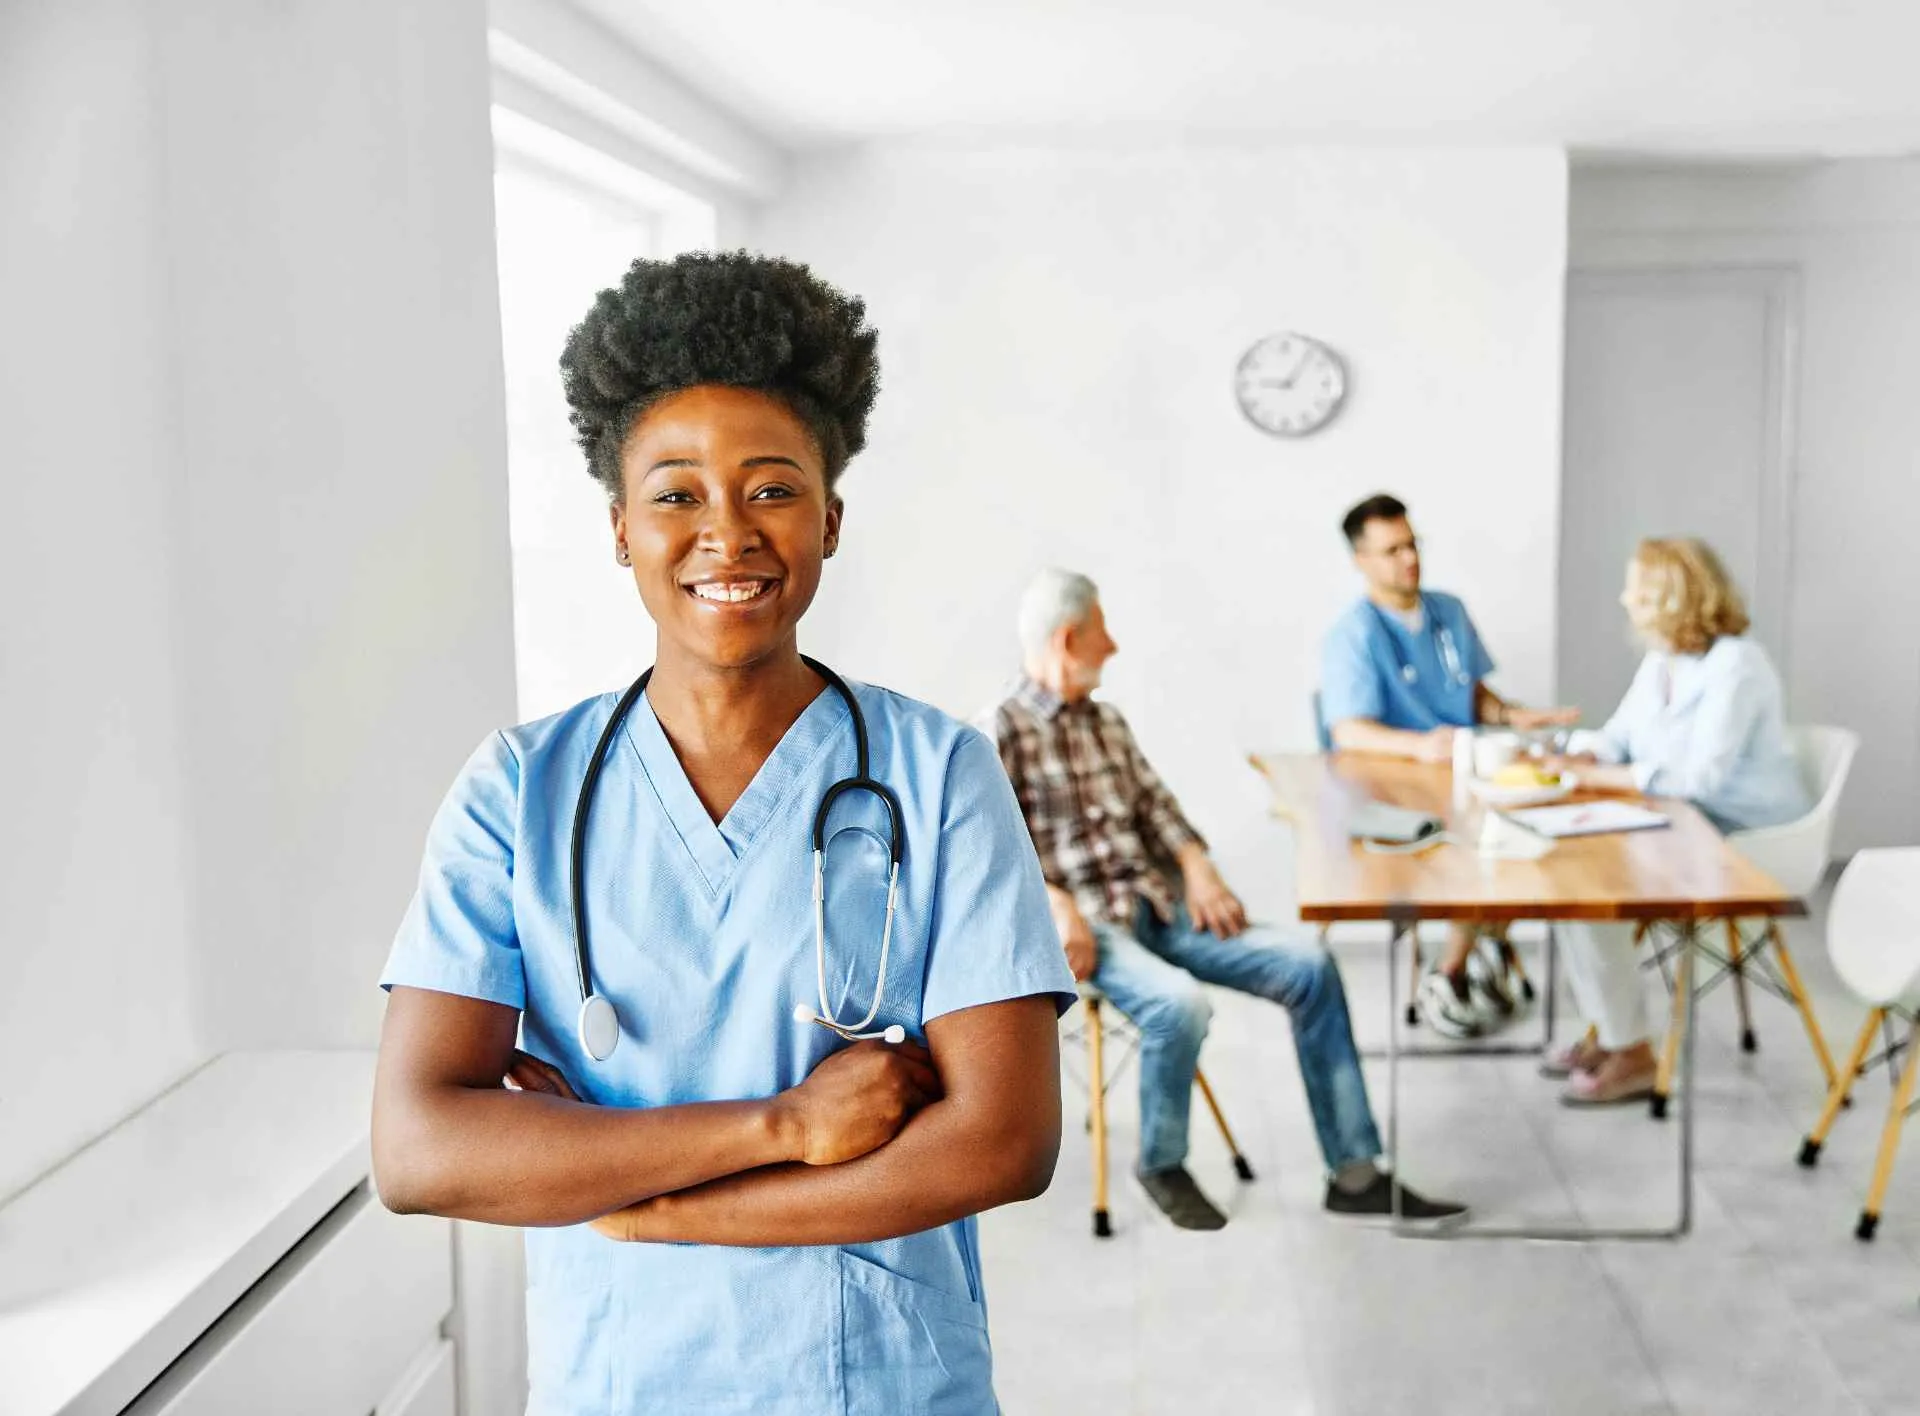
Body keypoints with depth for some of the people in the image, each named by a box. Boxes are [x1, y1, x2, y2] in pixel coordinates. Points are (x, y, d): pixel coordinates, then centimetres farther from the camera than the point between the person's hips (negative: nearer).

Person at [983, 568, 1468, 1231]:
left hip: (1159, 906, 8)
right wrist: (1055, 905, -25)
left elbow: (1155, 804, 16)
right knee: (1179, 1003, -35)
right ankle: (1161, 1165, -5)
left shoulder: (1106, 720, 18)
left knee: (1307, 966, -7)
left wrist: (1196, 867, -2)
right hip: (1085, 925, -7)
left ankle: (1354, 1174, -2)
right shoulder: (1004, 733, -6)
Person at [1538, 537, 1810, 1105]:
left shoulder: (1735, 666, -19)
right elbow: (1616, 737, 10)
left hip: (1748, 844, -9)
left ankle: (1631, 1053, -10)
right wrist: (1576, 761, -14)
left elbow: (1700, 776, -28)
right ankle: (1609, 1028, 1)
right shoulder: (1660, 660, 9)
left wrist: (1597, 776, -26)